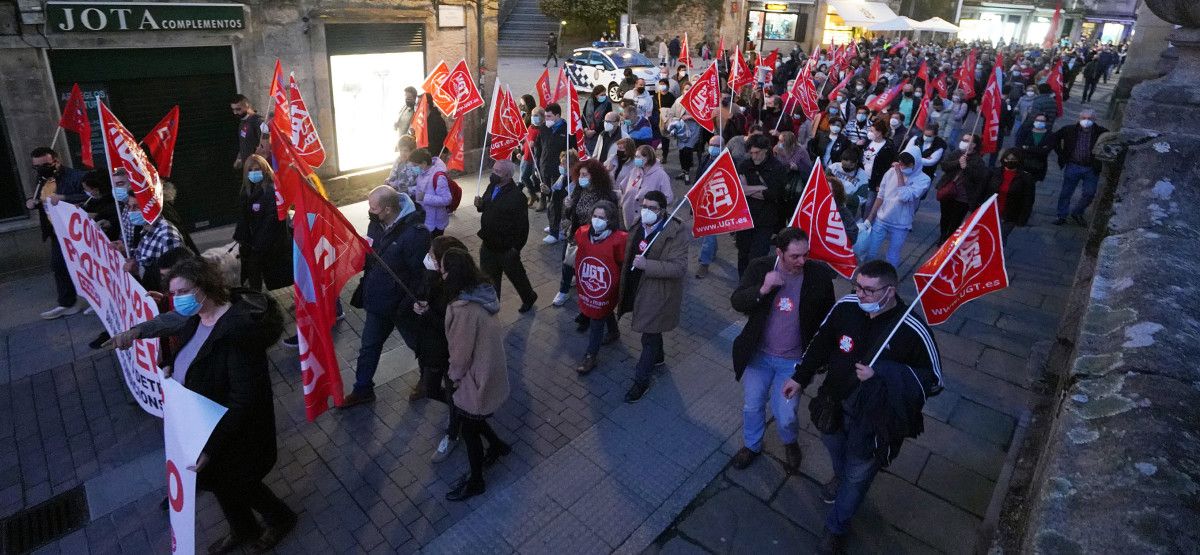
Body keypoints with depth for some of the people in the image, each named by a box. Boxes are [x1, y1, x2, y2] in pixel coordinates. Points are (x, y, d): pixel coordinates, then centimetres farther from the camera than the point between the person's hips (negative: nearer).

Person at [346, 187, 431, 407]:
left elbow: (422, 274, -25)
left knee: (419, 344, 18)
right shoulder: (377, 224, -3)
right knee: (369, 346, 19)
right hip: (377, 300, 7)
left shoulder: (415, 232, -28)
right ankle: (363, 389, 38)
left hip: (403, 305, -6)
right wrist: (360, 257, -4)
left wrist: (408, 306, -23)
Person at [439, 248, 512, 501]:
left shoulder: (464, 309, -33)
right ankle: (498, 445, 50)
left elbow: (461, 351, -22)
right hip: (489, 367, 8)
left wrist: (455, 375, -2)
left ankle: (476, 481, 35)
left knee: (469, 428, 14)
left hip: (477, 377, -8)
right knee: (469, 418, 29)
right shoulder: (481, 289, -6)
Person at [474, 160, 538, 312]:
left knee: (516, 275, 16)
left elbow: (522, 225, -22)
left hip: (506, 248, -6)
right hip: (488, 244, 7)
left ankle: (529, 298, 43)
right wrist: (480, 205, -8)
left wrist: (516, 247, -18)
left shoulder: (516, 196, -24)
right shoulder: (491, 187, 0)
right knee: (488, 278, 18)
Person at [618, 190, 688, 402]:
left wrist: (646, 265, -33)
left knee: (649, 336, 4)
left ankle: (641, 380, 20)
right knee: (651, 329, 28)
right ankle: (658, 356, 54)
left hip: (658, 294, -7)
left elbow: (679, 267, -27)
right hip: (638, 289, 7)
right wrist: (625, 287, 15)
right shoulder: (638, 225, 0)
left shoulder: (675, 233, -22)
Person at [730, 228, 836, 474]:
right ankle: (752, 445, 47)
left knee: (785, 416, 4)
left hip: (793, 360, -1)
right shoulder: (760, 267, -13)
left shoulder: (819, 274, -15)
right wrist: (762, 289, -31)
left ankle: (790, 442, 41)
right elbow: (736, 302, -13)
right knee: (752, 407, 18)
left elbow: (827, 318, -2)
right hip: (758, 354, 2)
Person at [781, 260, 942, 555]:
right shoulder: (846, 306, -18)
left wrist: (880, 374, -30)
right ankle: (840, 477, 67)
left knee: (857, 476, 17)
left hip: (873, 419, -3)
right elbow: (821, 341, 0)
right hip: (835, 402, 4)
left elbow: (933, 381, -16)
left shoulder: (913, 331, -28)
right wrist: (800, 377, 7)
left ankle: (836, 528, 43)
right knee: (834, 445, 32)